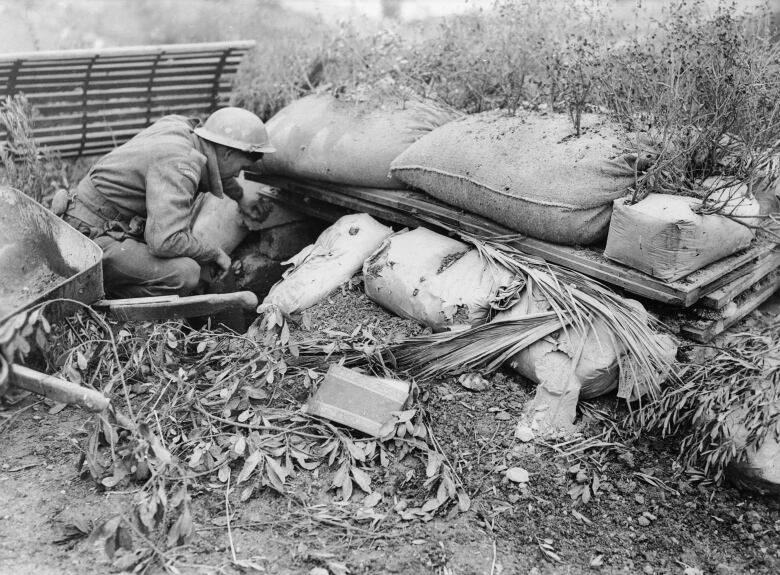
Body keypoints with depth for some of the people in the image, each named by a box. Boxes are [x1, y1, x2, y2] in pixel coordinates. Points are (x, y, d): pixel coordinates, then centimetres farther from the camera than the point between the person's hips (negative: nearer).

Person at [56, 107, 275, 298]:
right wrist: (214, 253, -16)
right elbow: (165, 241, -33)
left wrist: (240, 196, 42)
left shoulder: (178, 125, 5)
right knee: (184, 274, -26)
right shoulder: (179, 165, -24)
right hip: (91, 239, -10)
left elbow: (211, 165, 30)